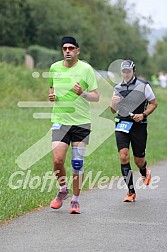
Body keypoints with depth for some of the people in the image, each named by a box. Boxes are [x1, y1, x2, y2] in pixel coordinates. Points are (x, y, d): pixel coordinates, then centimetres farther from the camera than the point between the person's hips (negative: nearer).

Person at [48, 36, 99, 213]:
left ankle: (75, 200, 13)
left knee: (77, 164, 0)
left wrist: (83, 94, -21)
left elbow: (96, 96, -2)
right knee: (57, 160, -11)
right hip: (60, 121, 2)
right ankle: (63, 190, 16)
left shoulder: (86, 69, -4)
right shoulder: (54, 68, 6)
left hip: (81, 122, -2)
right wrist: (51, 96, 1)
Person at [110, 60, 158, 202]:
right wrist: (113, 104, -9)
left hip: (138, 125, -2)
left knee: (138, 160, 4)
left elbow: (154, 103, 4)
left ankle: (144, 172, 44)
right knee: (123, 156, -14)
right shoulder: (118, 88, 8)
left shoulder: (143, 86, -3)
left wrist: (143, 115, -12)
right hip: (122, 125, 2)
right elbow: (114, 110, 14)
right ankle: (131, 191, -8)